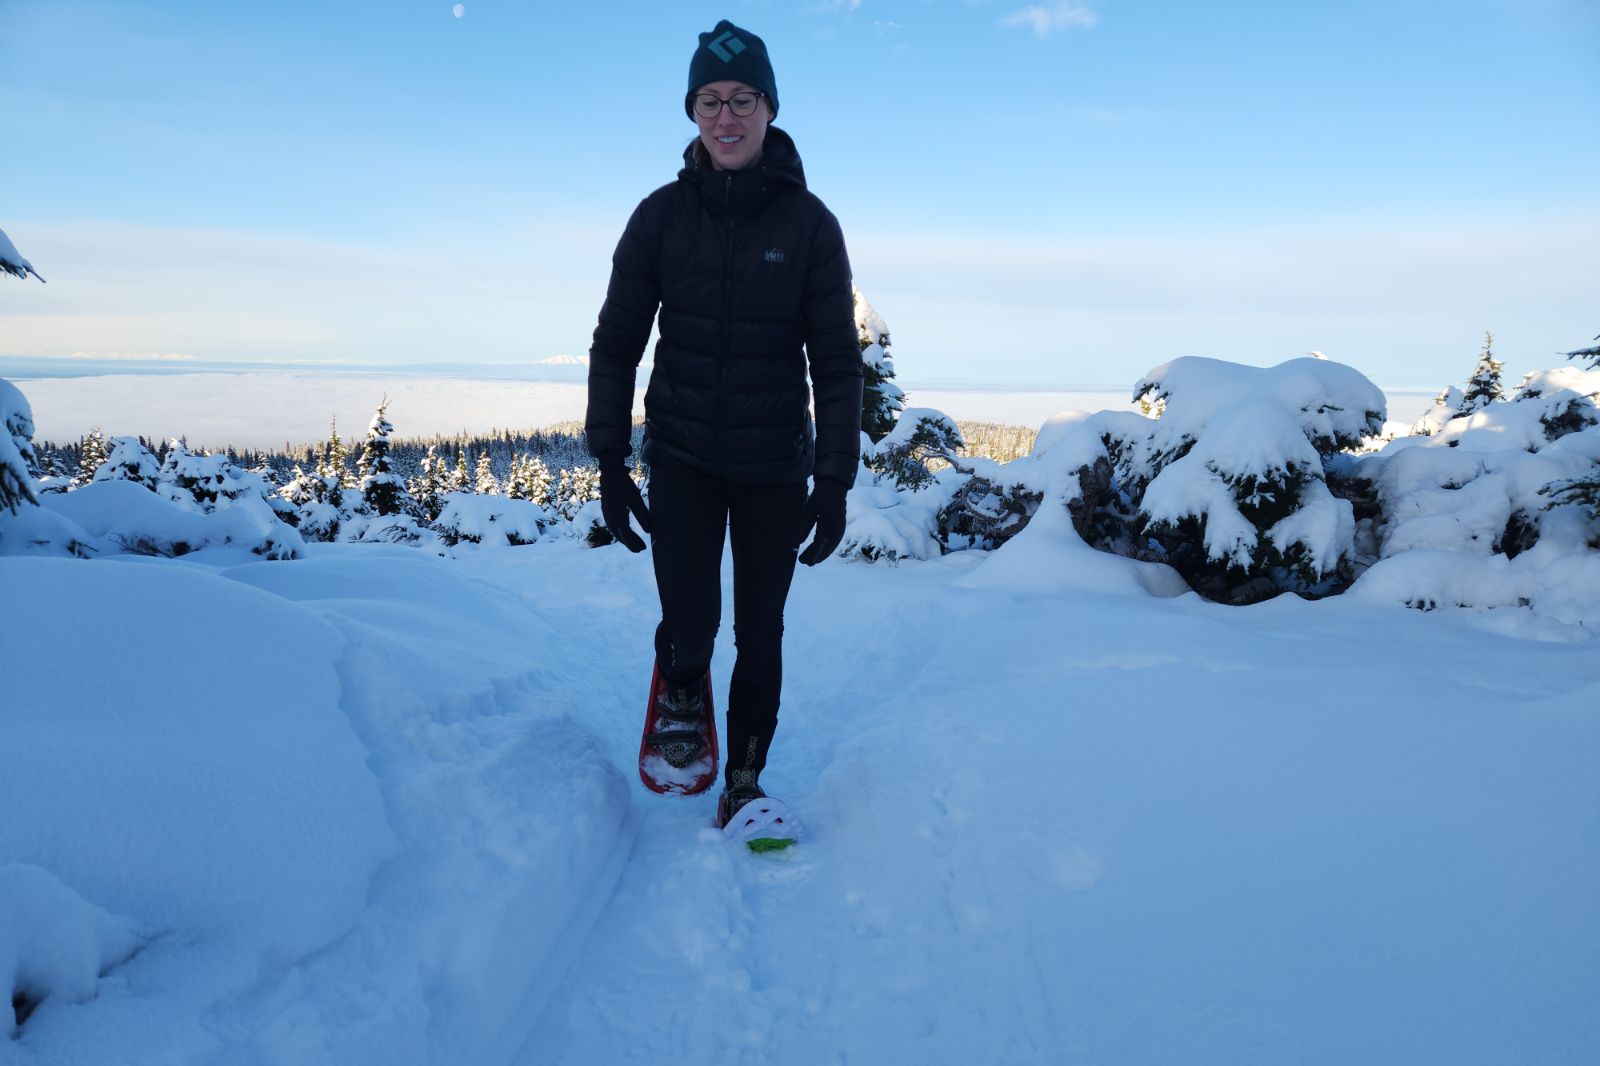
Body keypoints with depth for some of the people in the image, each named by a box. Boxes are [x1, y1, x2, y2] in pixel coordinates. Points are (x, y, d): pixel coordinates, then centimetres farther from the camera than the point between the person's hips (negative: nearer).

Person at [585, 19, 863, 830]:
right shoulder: (661, 215, 0)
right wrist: (609, 461, -2)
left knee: (759, 635, 7)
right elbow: (616, 343, 4)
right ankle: (682, 695, 26)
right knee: (688, 623, -11)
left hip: (775, 465, 0)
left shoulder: (808, 221, -3)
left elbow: (836, 360, -2)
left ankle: (744, 779, 27)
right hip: (681, 456, 0)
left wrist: (834, 480, -8)